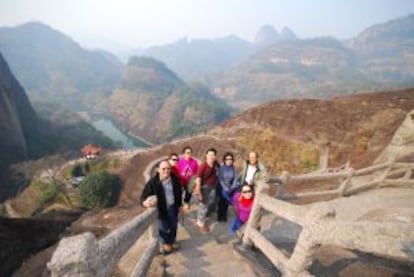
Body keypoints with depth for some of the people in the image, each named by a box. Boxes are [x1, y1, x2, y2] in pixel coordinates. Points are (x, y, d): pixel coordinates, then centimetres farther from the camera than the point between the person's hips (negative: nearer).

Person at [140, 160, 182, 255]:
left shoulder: (175, 180, -11)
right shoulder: (152, 182, -24)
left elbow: (179, 193, 5)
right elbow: (144, 196, -27)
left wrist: (179, 205, 13)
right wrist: (145, 202, -50)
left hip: (173, 208, 4)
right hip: (162, 209, -3)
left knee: (173, 226, 21)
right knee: (164, 227, 15)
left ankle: (173, 241, 50)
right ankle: (165, 243, 45)